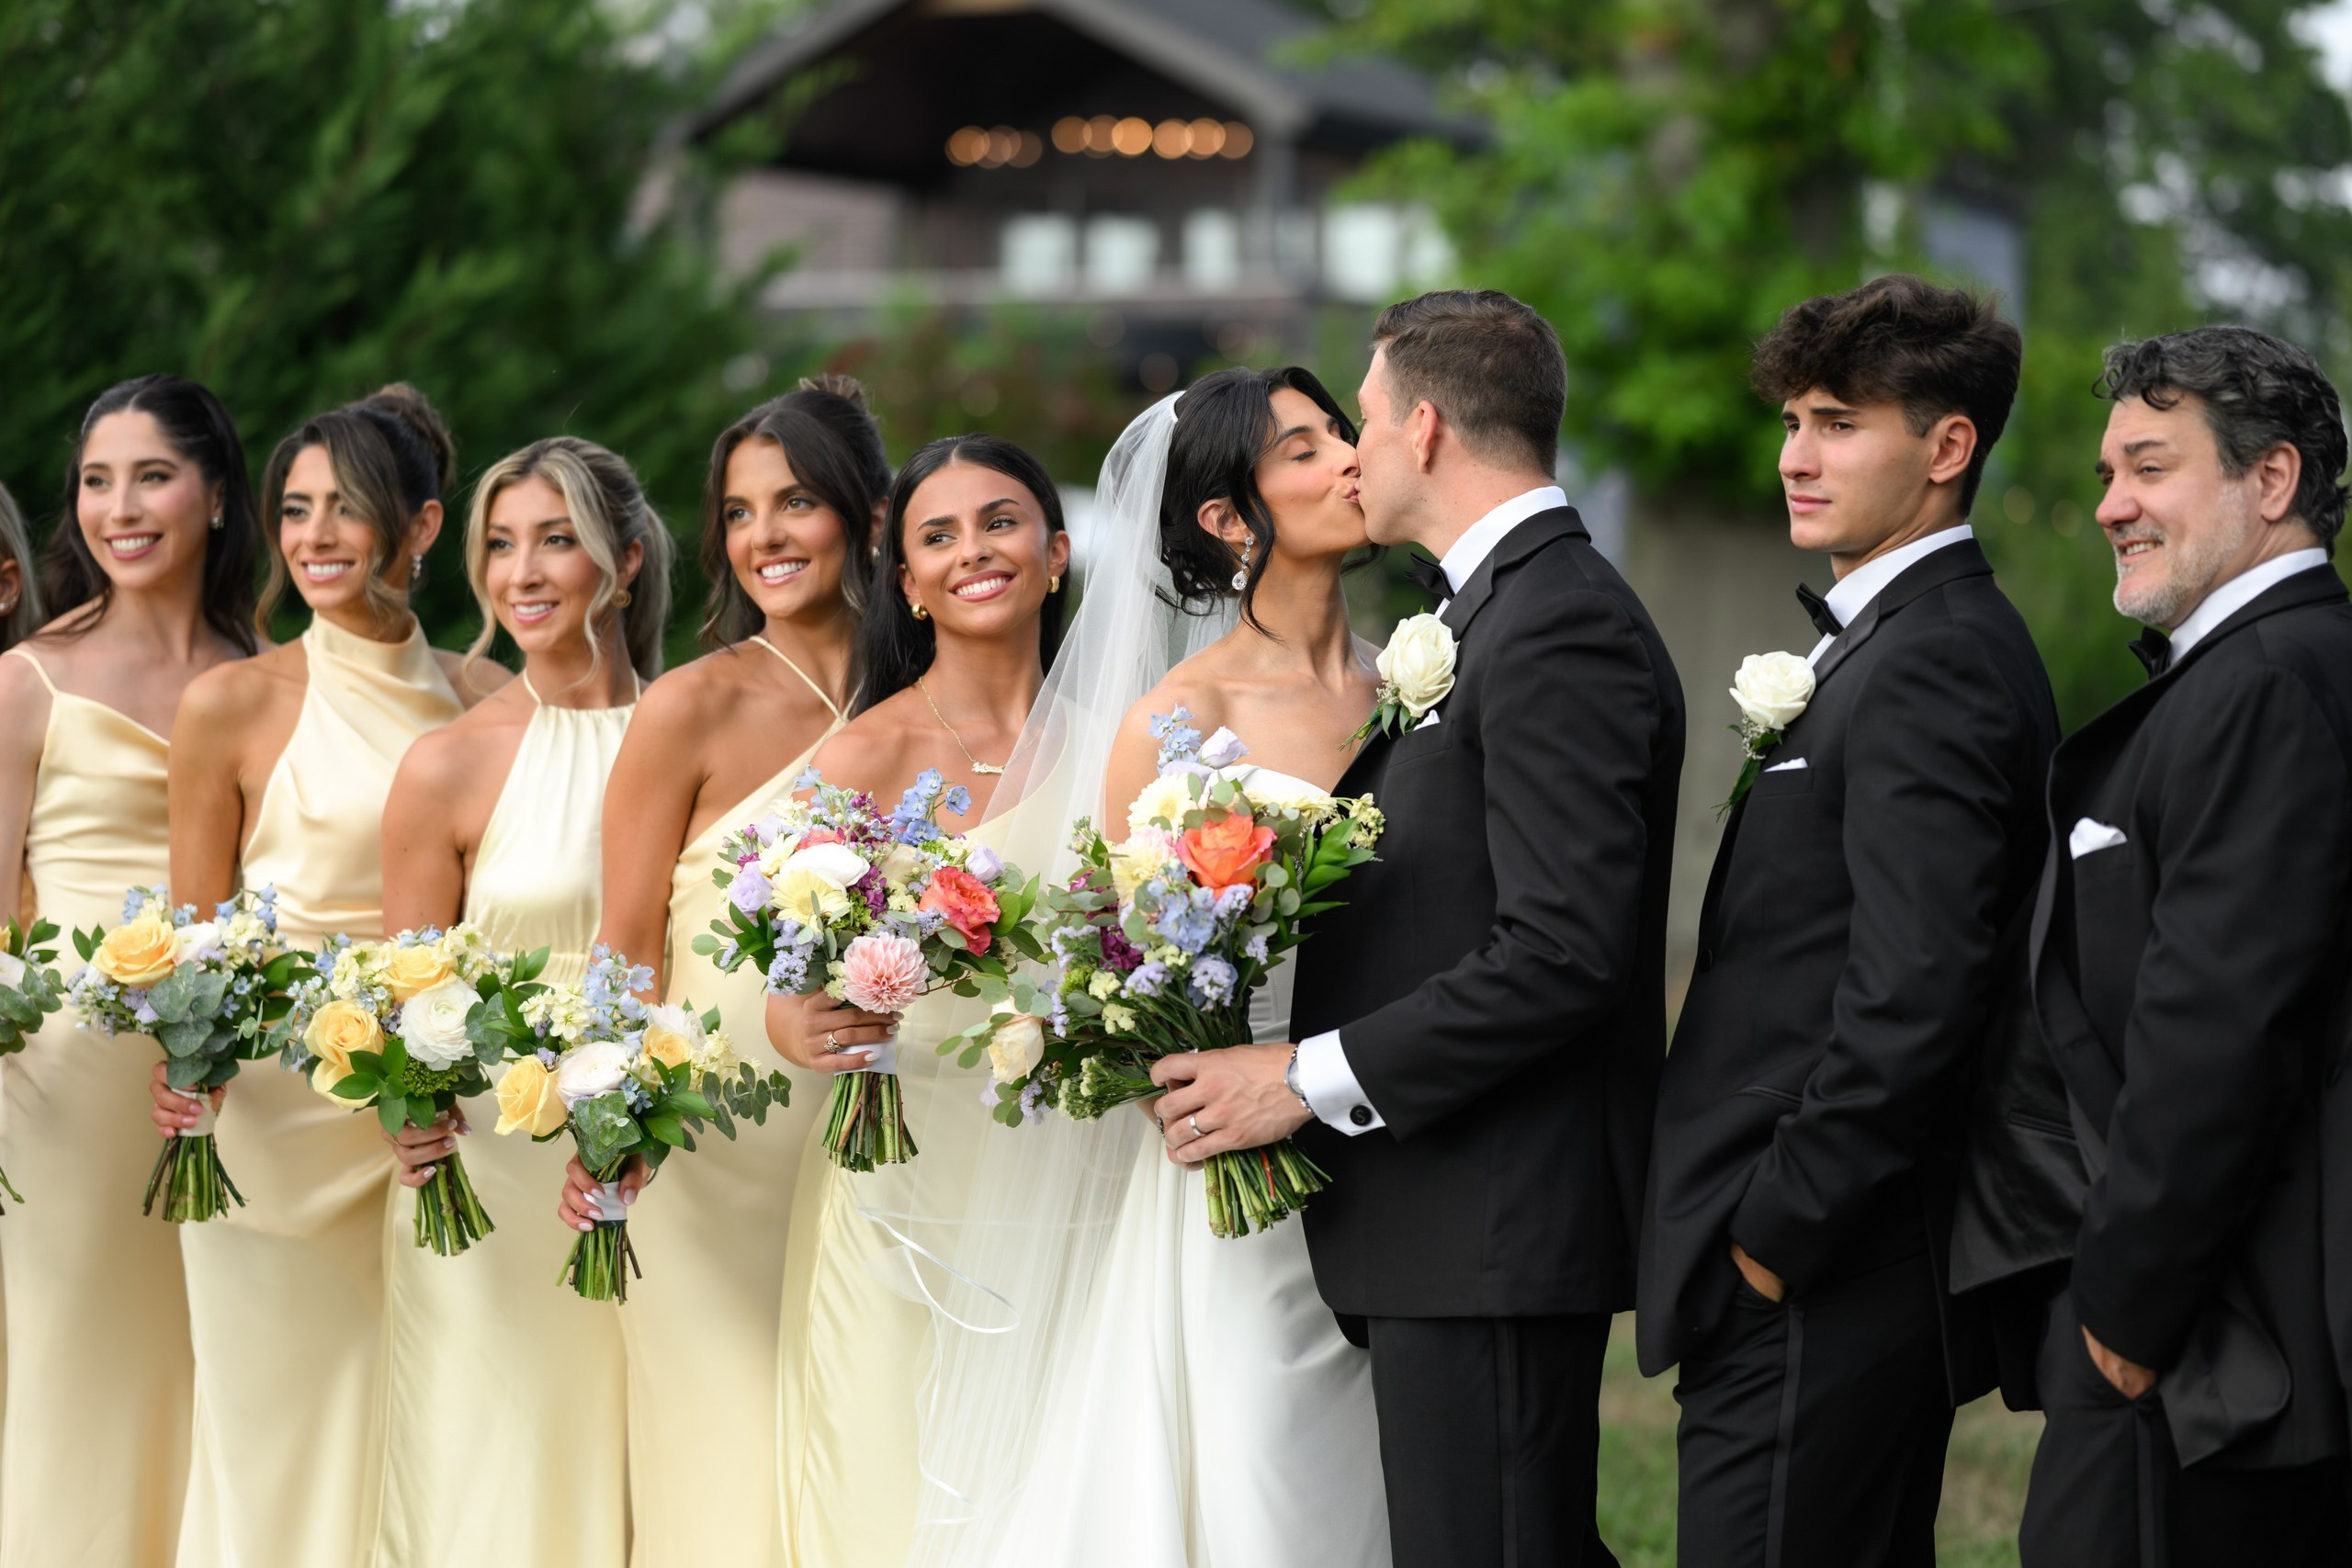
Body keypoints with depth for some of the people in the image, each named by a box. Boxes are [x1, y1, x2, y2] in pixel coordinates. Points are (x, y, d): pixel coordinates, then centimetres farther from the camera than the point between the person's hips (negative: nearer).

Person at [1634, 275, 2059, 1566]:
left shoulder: (1934, 664, -15)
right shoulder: (1933, 643, 17)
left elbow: (1913, 993, -23)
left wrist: (1776, 1232, -17)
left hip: (1816, 1293, -10)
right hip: (1852, 1279, 10)